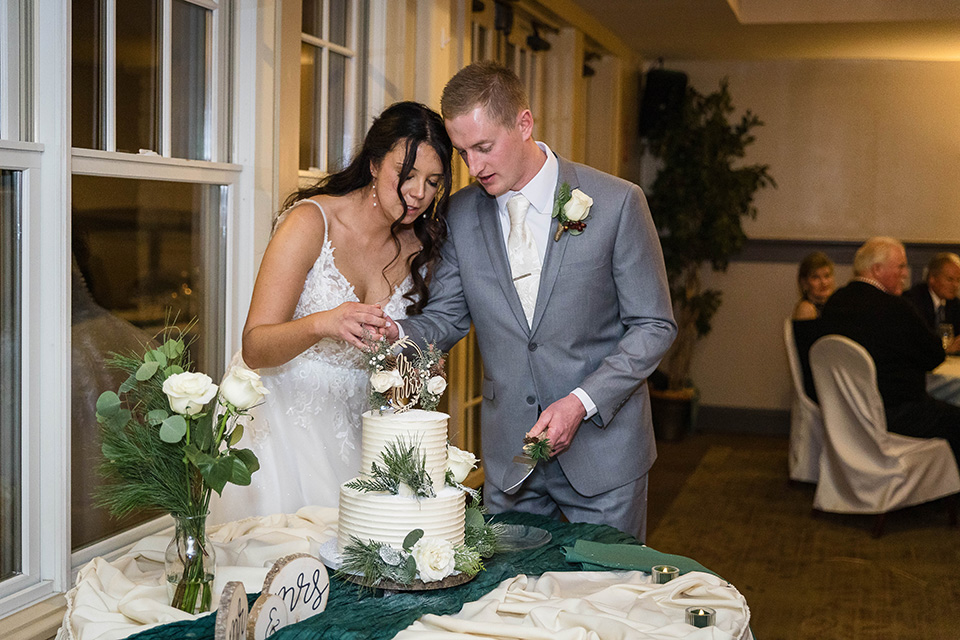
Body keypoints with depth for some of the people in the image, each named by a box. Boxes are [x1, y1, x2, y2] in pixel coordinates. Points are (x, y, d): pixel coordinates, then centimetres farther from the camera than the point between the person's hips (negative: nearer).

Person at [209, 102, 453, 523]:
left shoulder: (421, 247, 1)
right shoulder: (310, 222, -15)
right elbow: (254, 348, -21)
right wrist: (320, 325, -39)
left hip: (354, 421, 5)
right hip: (281, 413, -4)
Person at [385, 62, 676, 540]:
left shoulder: (617, 203, -11)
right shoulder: (461, 214, 1)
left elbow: (654, 326, -6)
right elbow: (446, 319, 6)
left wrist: (581, 402, -16)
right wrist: (396, 334, -16)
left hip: (601, 444, -3)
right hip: (508, 451, 3)